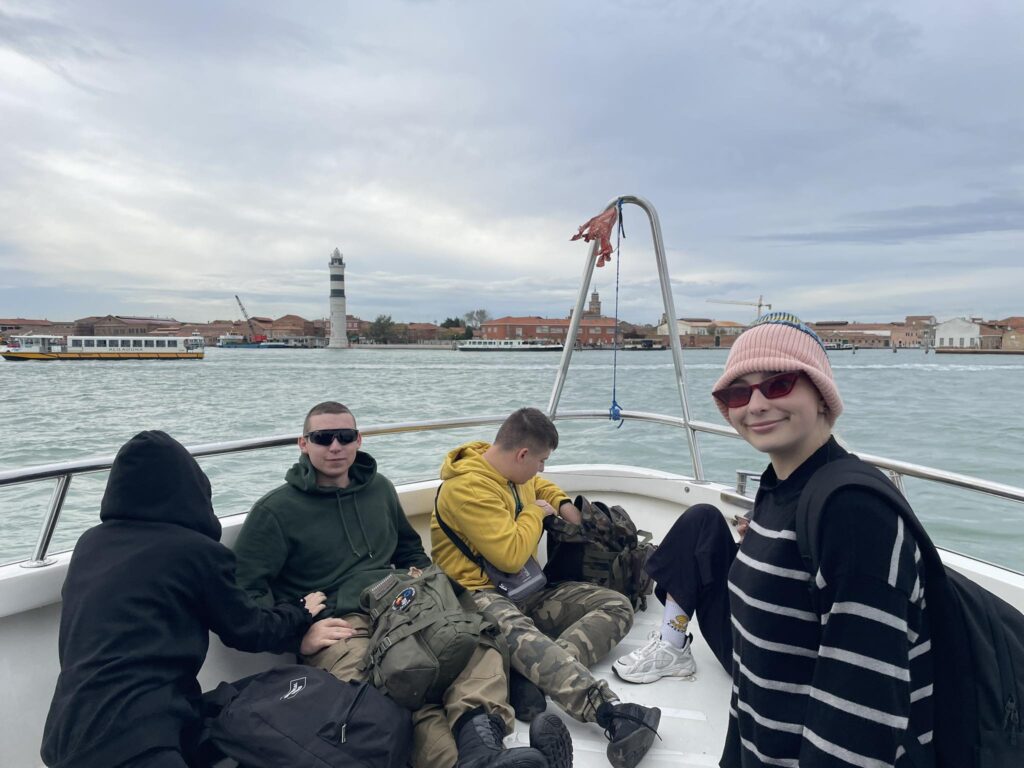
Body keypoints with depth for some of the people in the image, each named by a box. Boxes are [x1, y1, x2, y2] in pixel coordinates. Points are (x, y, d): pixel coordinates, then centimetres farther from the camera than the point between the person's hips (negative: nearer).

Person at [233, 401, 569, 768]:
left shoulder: (379, 488, 20)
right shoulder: (275, 510, 5)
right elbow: (246, 590, 0)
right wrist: (298, 634, -12)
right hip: (337, 627, -5)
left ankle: (478, 735, -49)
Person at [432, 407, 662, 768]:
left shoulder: (513, 472, 10)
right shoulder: (466, 486, -19)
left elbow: (539, 485, 36)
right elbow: (510, 555, -23)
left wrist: (563, 504, 16)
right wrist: (536, 513, -7)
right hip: (480, 593, -9)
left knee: (618, 606, -7)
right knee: (521, 636, -43)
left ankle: (533, 675, -30)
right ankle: (612, 712, -59)